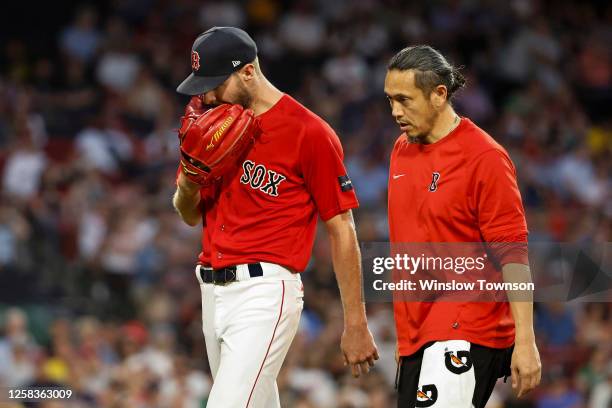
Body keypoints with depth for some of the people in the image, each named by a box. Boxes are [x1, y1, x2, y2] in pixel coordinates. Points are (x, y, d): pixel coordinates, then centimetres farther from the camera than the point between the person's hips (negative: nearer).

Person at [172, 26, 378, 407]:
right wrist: (189, 182, -4)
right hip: (214, 291, 8)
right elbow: (190, 215, 22)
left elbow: (342, 230, -7)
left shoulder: (309, 132, -8)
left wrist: (356, 324, -8)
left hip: (265, 291, -7)